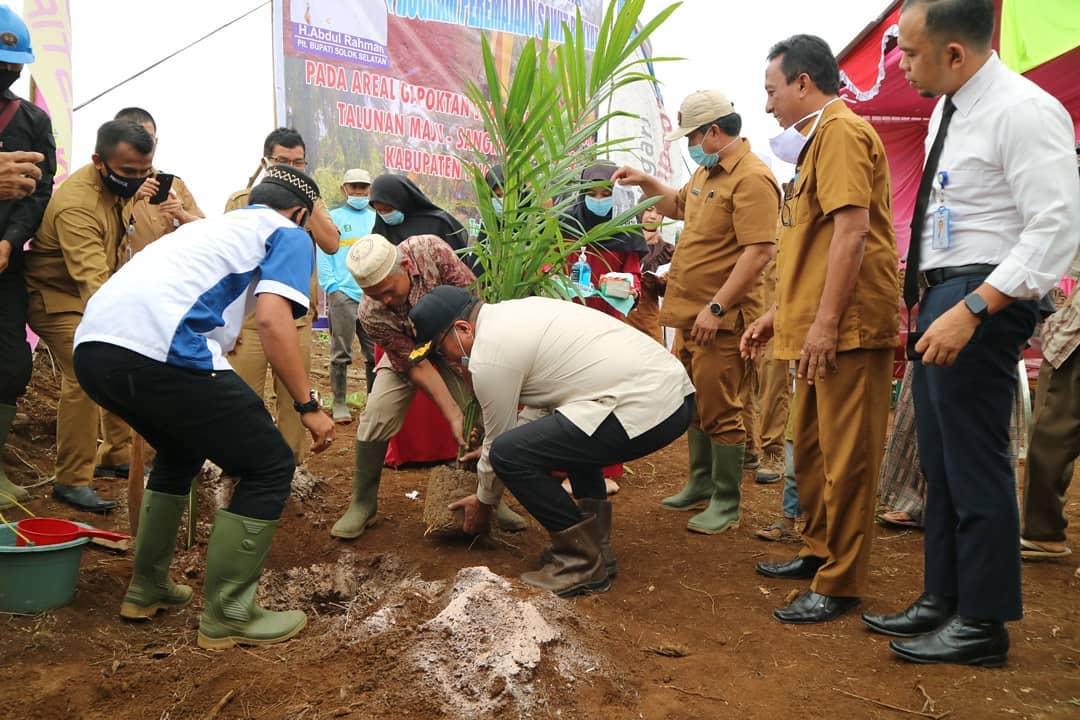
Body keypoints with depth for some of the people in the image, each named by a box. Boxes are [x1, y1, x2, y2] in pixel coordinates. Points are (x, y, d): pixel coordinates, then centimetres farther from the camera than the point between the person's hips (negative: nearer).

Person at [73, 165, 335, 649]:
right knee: (269, 467, 6)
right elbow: (272, 318, -6)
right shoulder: (288, 235, 13)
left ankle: (146, 589, 38)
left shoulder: (211, 225, 36)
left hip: (91, 346, 9)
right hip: (161, 350, -9)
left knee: (181, 452, 32)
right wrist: (308, 405, -1)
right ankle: (227, 617, 11)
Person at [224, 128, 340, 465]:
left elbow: (332, 244, -8)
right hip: (248, 320, -2)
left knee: (294, 402, 8)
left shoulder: (312, 202, 9)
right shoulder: (240, 201, 3)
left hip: (297, 320, 2)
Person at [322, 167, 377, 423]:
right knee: (341, 353, 1)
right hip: (343, 294, -2)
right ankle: (339, 404, 9)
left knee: (375, 352, 5)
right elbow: (323, 253, 2)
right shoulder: (332, 218, 8)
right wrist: (331, 287, -8)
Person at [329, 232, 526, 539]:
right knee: (377, 416, -14)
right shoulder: (371, 314, -32)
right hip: (406, 347, 0)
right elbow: (416, 365, -27)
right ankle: (362, 505, 3)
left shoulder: (431, 250, -36)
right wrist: (453, 415, -31)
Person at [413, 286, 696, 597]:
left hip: (644, 413, -10)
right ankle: (595, 543, 27)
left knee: (508, 452, -11)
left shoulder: (488, 355, -7)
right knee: (570, 431, 35)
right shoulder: (514, 310, 21)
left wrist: (484, 502, 23)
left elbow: (499, 440, 4)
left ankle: (582, 562, 2)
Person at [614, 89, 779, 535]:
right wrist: (646, 183, 18)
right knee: (695, 405, 18)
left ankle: (726, 504, 9)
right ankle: (701, 484, 32)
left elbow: (758, 251, -24)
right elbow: (678, 206, 36)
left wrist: (716, 307, -26)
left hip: (721, 320, -10)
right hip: (690, 314, 10)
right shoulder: (708, 171, 16)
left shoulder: (751, 178, -16)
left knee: (720, 412, -2)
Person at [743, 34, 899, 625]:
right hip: (818, 328, 11)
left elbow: (852, 230, -21)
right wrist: (778, 314, 22)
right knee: (811, 450, 18)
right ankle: (818, 552, 31)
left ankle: (840, 584, 5)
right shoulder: (819, 139, 22)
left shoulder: (841, 131, -9)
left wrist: (826, 323, -24)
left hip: (847, 330, -10)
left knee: (845, 458, -4)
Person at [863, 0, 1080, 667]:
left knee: (975, 462, -3)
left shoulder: (1024, 111, -15)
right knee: (939, 459, 14)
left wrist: (970, 310, -27)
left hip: (985, 303, -10)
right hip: (941, 297, 10)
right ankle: (942, 601, 27)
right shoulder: (951, 110, 13)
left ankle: (983, 624, 11)